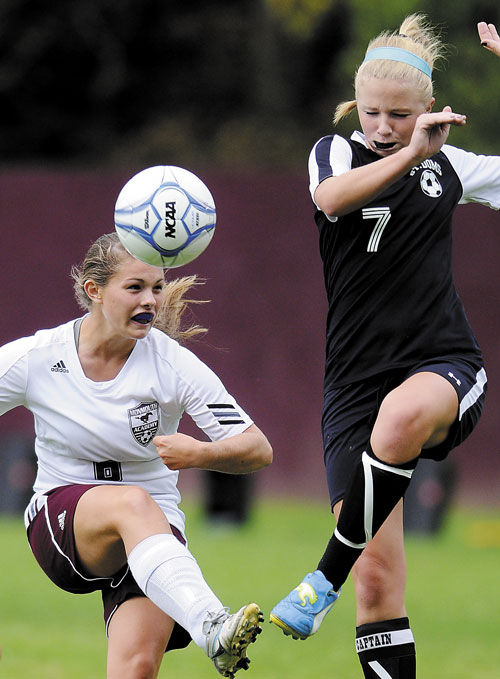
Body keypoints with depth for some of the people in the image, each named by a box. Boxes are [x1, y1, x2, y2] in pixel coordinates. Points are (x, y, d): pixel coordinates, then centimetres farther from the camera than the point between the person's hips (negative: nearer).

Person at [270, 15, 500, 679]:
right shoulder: (337, 151, 4)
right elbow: (332, 198, -20)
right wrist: (410, 154, -34)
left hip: (446, 370, 0)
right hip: (356, 387, 0)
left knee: (401, 415, -38)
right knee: (377, 583, -8)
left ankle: (326, 577, -26)